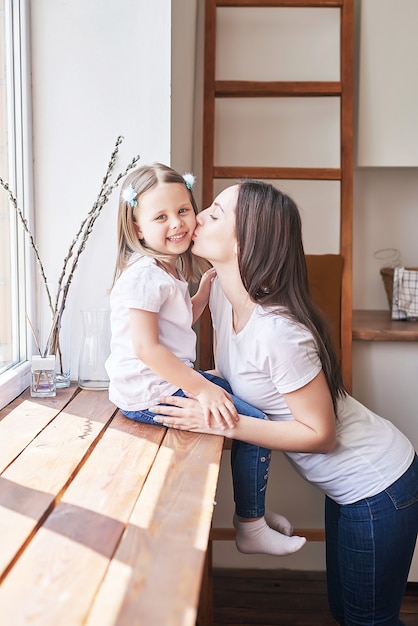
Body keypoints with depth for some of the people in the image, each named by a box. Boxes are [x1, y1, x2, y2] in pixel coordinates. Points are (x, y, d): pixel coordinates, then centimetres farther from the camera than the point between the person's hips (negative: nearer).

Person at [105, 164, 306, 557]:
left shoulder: (169, 270, 12)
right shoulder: (145, 274, -21)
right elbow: (145, 347, -26)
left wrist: (207, 284, 12)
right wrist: (201, 389, -26)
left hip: (171, 376, 11)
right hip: (150, 392, -11)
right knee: (254, 424, -11)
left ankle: (254, 509, 29)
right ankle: (253, 530, 6)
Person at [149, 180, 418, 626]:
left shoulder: (276, 331, -33)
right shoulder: (221, 291, -7)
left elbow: (320, 434, -24)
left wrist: (222, 423, -26)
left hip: (378, 489, -8)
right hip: (346, 484, 8)